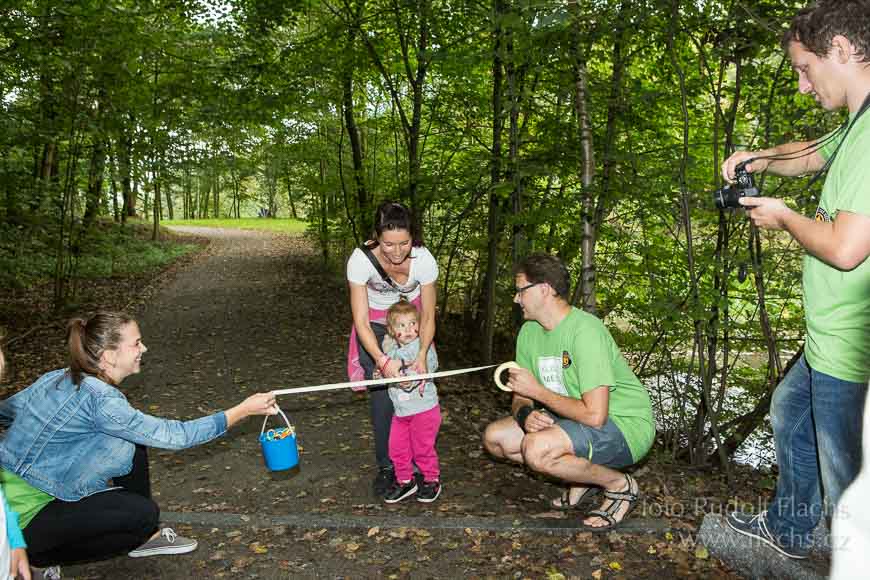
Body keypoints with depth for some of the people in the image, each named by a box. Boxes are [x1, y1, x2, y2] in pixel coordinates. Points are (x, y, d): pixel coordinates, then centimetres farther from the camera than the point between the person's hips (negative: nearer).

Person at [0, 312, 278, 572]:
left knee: (133, 444, 2)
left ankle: (145, 536, 15)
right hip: (24, 522, -8)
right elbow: (174, 435, -24)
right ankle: (45, 558, 3)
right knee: (144, 514, -10)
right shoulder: (98, 398, -27)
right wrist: (243, 410, -21)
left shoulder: (59, 377, -1)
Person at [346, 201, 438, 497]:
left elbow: (428, 316, -17)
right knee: (381, 395, -6)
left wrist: (421, 356, -32)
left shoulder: (424, 259, -29)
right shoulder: (361, 259, -32)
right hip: (375, 323, -1)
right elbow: (361, 322, -30)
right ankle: (386, 466, 11)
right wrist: (382, 360, -43)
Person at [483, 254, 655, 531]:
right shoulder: (530, 331, 1)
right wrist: (526, 415, -19)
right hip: (573, 420, 9)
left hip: (626, 426, -8)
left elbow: (594, 415, -31)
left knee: (536, 449, -31)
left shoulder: (585, 330, -25)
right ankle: (585, 473, 9)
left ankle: (619, 484, -5)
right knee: (495, 437, 0)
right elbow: (520, 400, 6)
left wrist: (537, 390, -21)